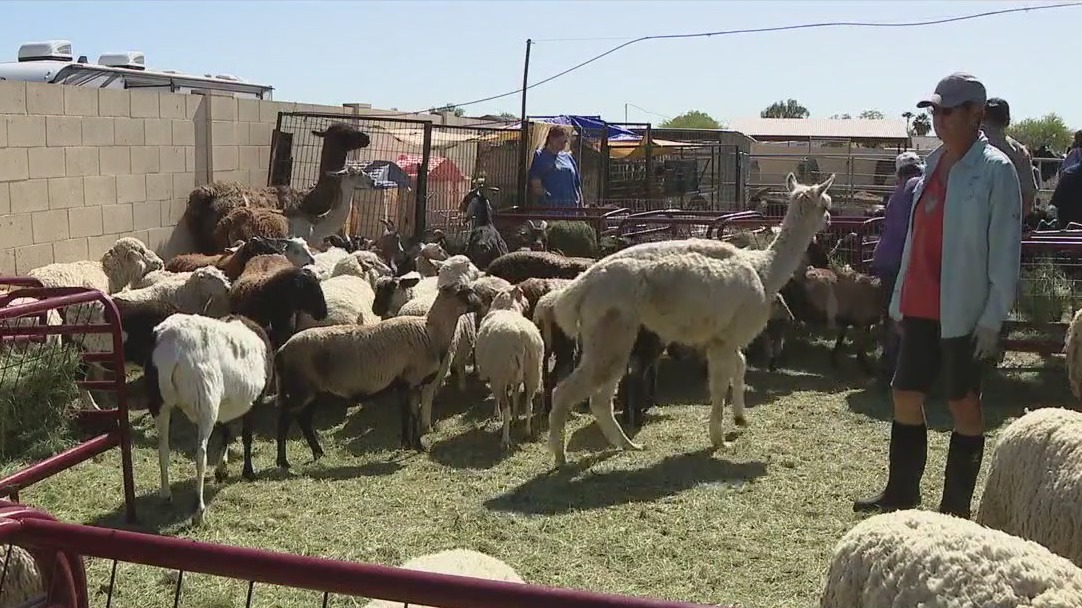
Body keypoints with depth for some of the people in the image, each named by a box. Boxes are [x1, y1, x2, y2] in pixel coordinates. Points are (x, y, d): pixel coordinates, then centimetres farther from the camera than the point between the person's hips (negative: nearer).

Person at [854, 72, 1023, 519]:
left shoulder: (995, 170, -10)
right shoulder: (935, 163, 11)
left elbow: (1005, 248, -12)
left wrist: (993, 317, -15)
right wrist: (900, 299, 15)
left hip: (963, 311, -7)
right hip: (920, 307, 7)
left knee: (963, 403, 5)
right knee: (905, 396, 12)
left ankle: (956, 510, 17)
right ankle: (900, 493, 27)